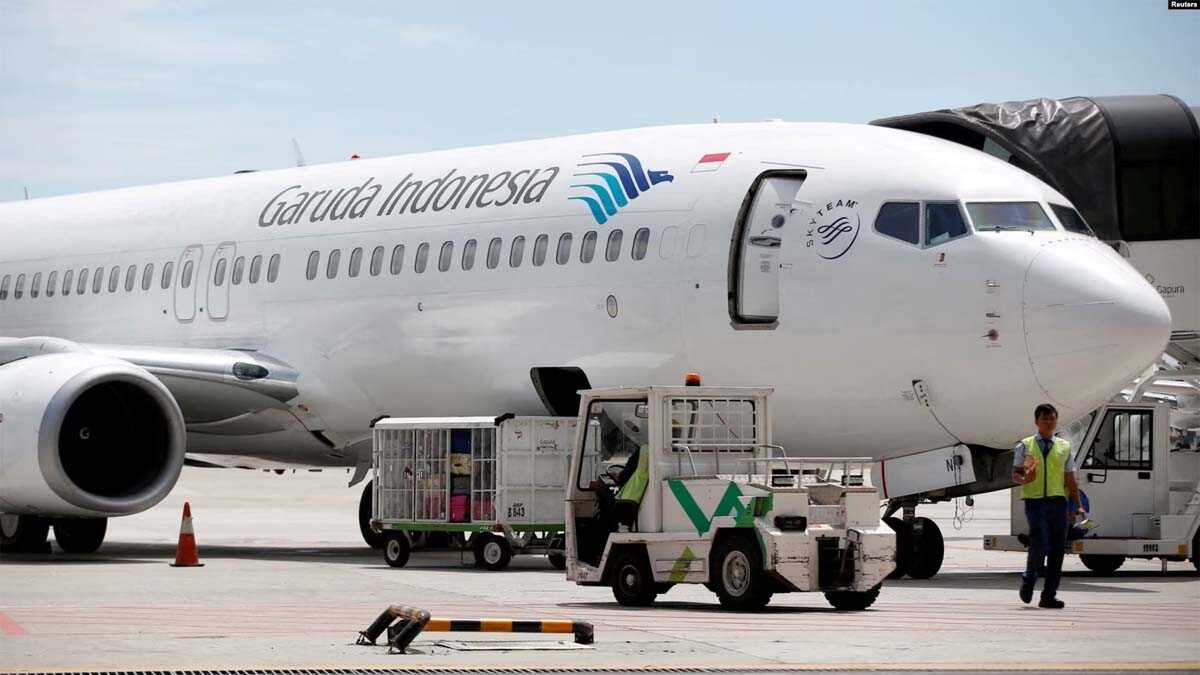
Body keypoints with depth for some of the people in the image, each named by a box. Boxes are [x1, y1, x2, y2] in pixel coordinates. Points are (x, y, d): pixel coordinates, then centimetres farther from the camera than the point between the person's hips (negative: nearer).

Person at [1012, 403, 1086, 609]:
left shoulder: (1064, 447, 15)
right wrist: (1024, 479, -16)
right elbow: (1015, 474, 7)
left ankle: (1049, 595, 6)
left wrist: (1078, 505, 5)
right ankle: (1029, 579, 10)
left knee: (1058, 549, 0)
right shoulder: (1025, 446, 9)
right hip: (1035, 500, -3)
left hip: (1058, 501, 3)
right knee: (1040, 544, -17)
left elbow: (1070, 479, 14)